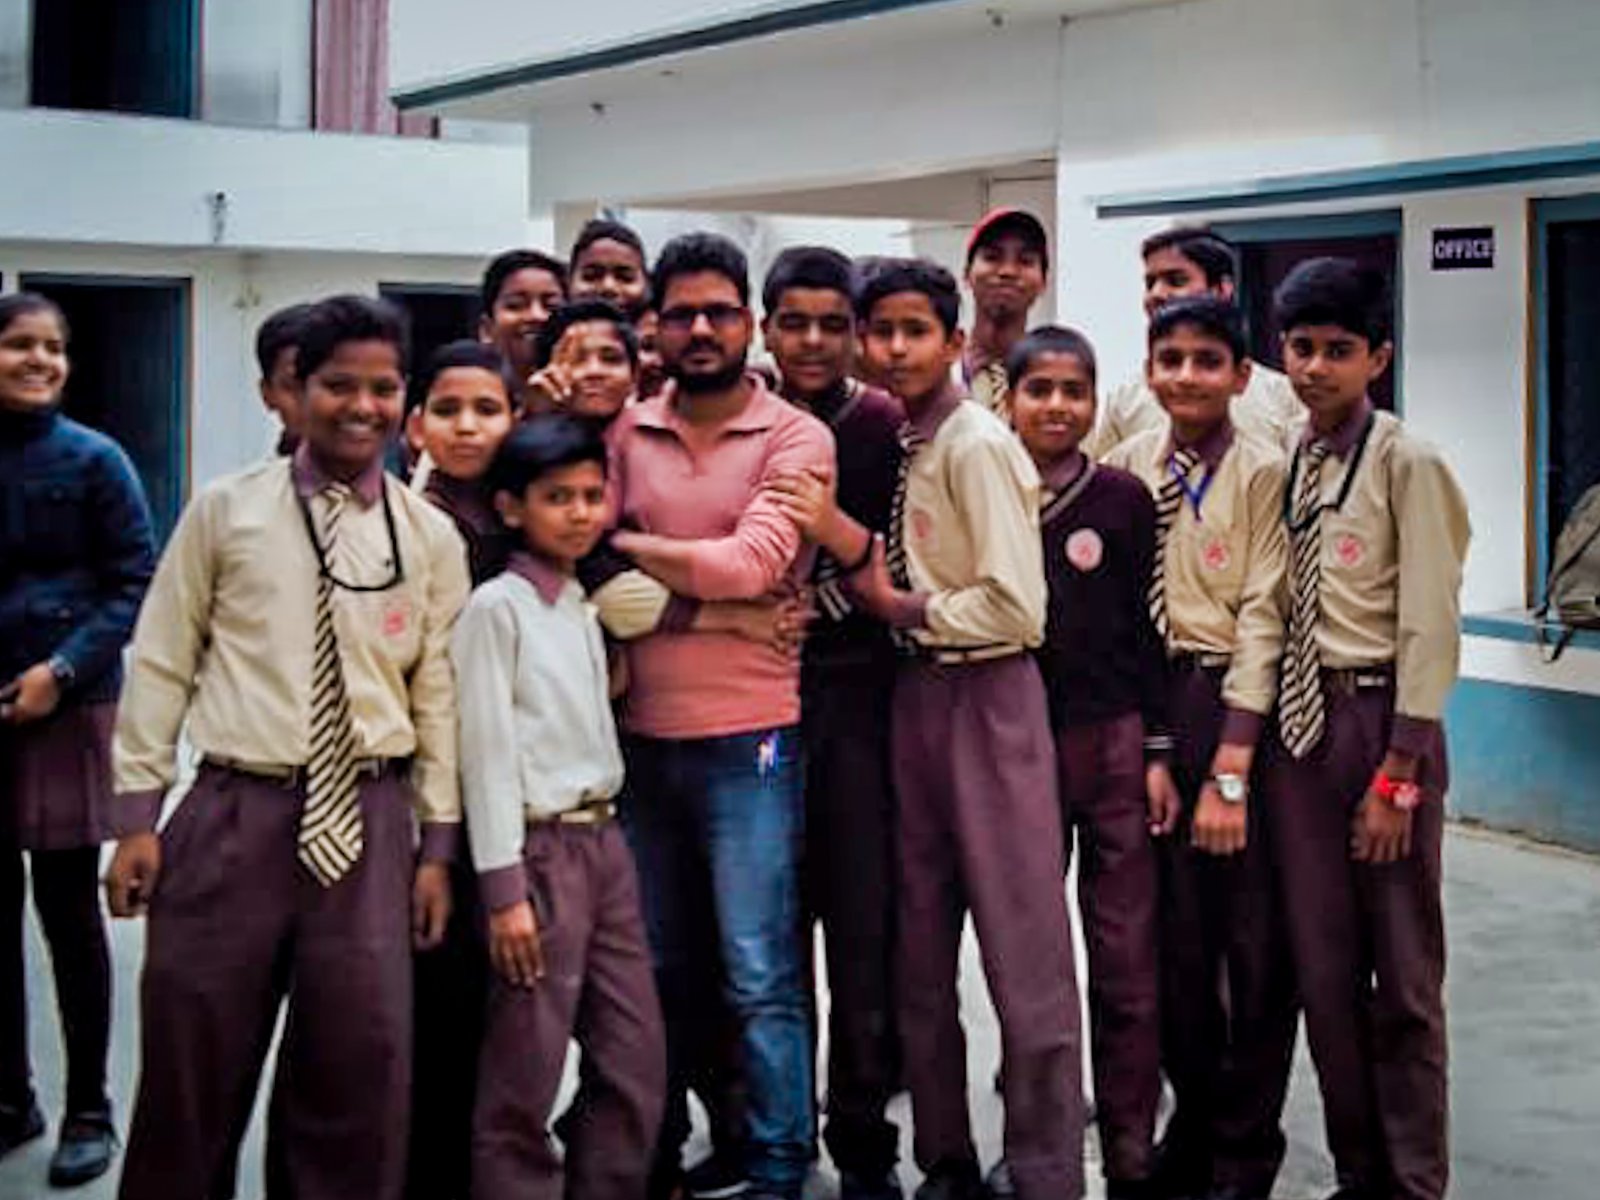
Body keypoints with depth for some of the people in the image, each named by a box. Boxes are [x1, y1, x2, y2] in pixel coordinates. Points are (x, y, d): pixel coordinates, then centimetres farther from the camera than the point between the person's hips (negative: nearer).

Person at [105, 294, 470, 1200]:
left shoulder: (431, 537, 5)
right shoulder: (225, 511, 2)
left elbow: (438, 691, 6)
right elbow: (160, 665, 4)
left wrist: (438, 845, 4)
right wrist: (138, 817, 1)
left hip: (368, 818, 1)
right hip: (233, 811, -1)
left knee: (361, 1072, 4)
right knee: (192, 1061, 7)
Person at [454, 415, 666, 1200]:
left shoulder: (584, 606, 14)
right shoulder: (496, 607, -7)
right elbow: (487, 752, -11)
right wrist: (503, 888, -15)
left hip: (604, 841, 7)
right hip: (541, 848, -7)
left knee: (637, 1059, 9)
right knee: (525, 1074, -2)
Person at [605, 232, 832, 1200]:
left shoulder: (796, 439, -4)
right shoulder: (626, 432, 8)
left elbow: (747, 564, -16)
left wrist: (624, 546, -8)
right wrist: (718, 612, -13)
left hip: (749, 742, -4)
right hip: (641, 737, 4)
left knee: (760, 977, 0)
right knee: (658, 967, 15)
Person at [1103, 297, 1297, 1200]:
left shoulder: (1264, 474, -6)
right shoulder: (1126, 469, 6)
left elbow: (1261, 619, -10)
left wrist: (1230, 772, -15)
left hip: (1244, 705, -3)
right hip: (1153, 706, 4)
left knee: (1255, 939, 3)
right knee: (1172, 930, 11)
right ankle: (1194, 1119, 28)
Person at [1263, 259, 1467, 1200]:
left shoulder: (1405, 462, -9)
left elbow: (1429, 625, -12)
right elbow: (1278, 603, 10)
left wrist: (1397, 775, -14)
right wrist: (1259, 732, 3)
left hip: (1381, 714, -6)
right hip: (1298, 716, 6)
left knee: (1403, 972, 3)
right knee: (1322, 963, 11)